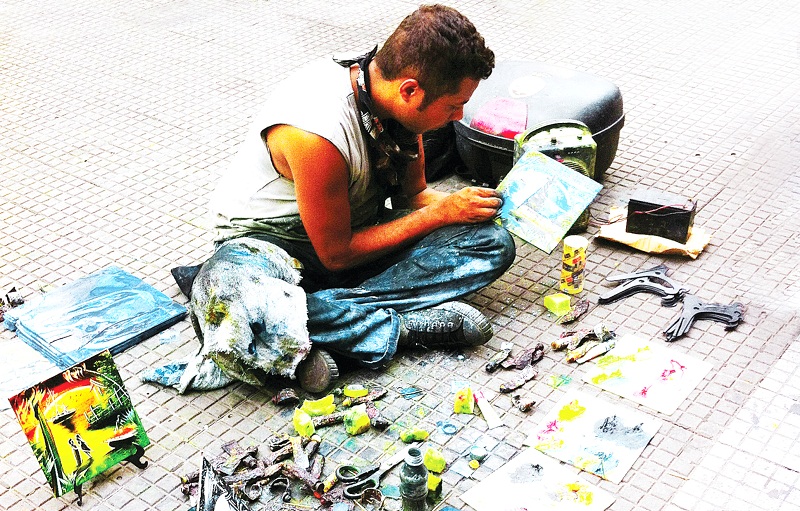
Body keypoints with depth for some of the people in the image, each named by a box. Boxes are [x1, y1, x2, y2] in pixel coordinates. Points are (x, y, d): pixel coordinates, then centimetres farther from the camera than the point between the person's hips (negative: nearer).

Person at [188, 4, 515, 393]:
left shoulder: (400, 101, -10)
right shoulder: (314, 132, -33)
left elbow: (413, 195, 8)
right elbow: (337, 254, -21)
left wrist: (465, 203, -13)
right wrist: (442, 212, -18)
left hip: (356, 232, 7)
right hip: (267, 240, -6)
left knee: (493, 243, -14)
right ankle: (406, 326, -29)